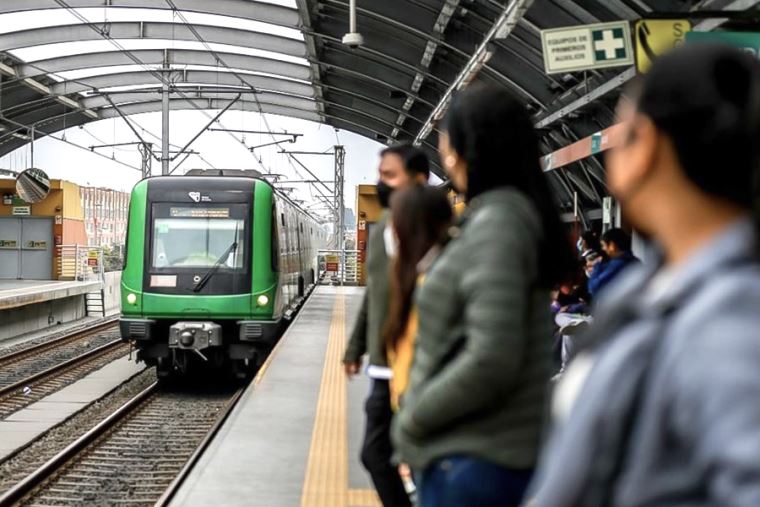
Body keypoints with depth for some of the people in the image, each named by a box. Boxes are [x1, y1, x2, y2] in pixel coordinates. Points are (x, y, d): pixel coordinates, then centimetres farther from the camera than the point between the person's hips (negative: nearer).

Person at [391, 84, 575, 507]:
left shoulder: (496, 221, -17)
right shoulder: (519, 210, 11)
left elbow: (491, 360, -25)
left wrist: (413, 420, -13)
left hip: (474, 459, -9)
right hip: (482, 450, 9)